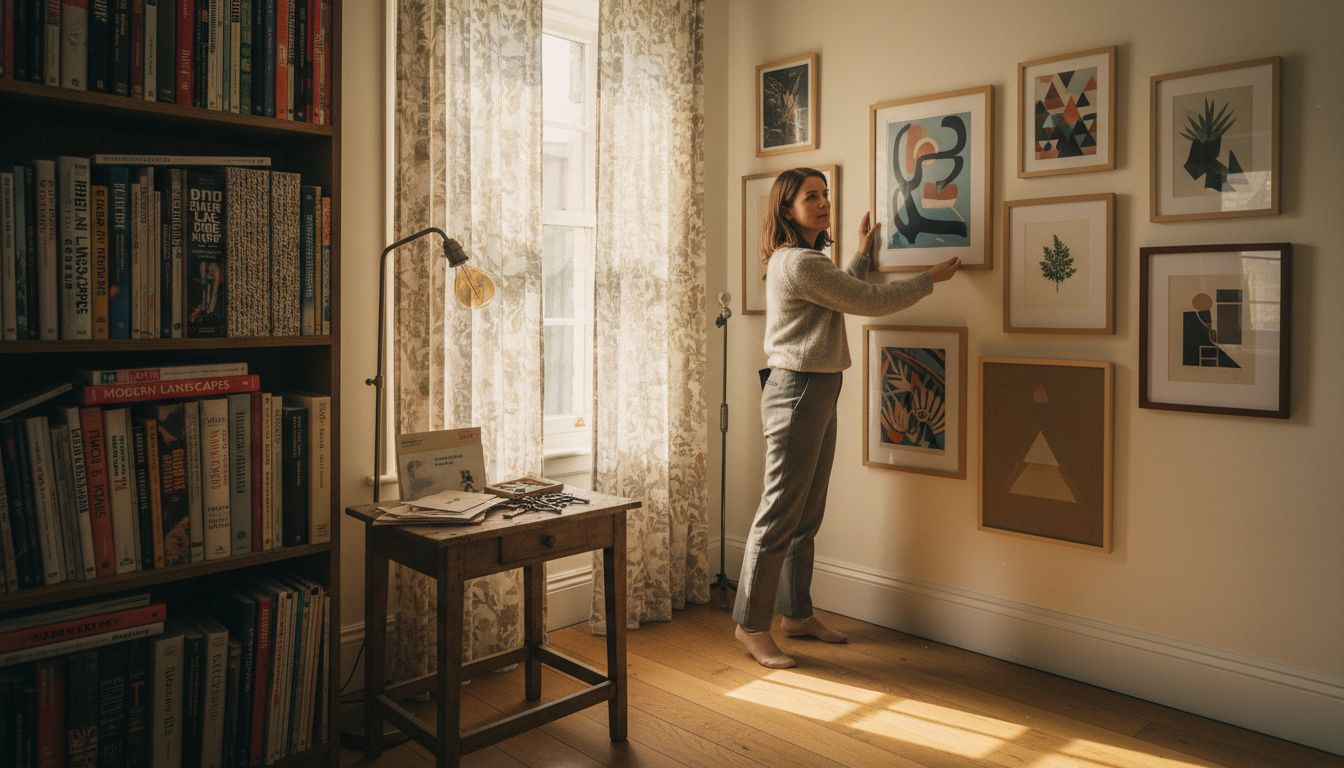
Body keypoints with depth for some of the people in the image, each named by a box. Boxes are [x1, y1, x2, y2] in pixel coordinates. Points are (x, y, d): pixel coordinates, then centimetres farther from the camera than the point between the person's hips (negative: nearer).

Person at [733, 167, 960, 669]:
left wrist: (864, 253, 34)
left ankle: (796, 613, 25)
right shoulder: (798, 263, -16)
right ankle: (751, 626, 5)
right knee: (780, 513, -5)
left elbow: (843, 295, 31)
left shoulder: (804, 260, 17)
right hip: (796, 392, -10)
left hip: (817, 392, 10)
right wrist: (931, 279, -1)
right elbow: (870, 302, -14)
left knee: (807, 513, 14)